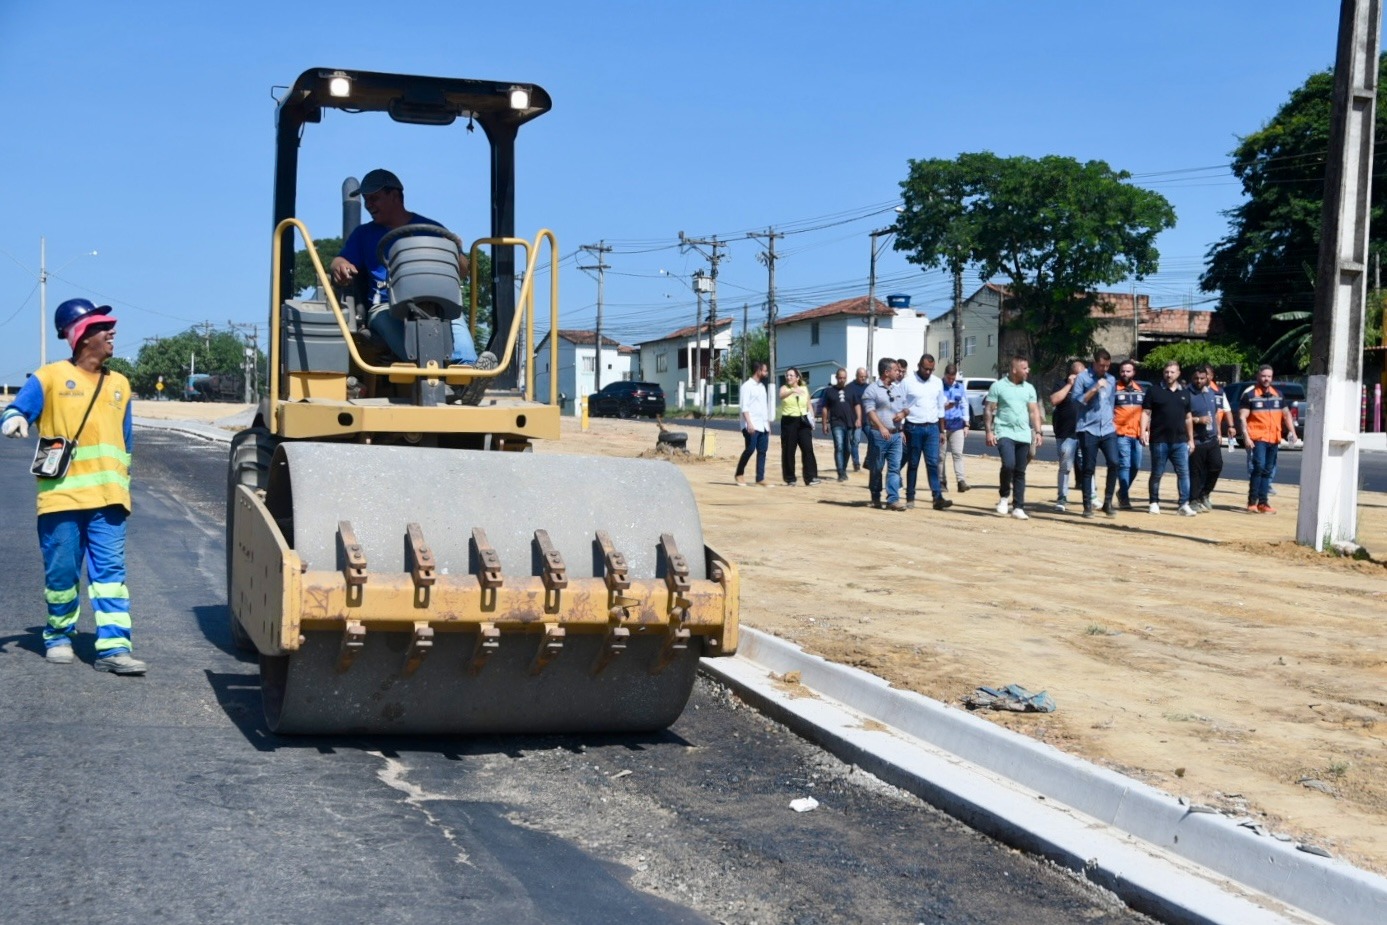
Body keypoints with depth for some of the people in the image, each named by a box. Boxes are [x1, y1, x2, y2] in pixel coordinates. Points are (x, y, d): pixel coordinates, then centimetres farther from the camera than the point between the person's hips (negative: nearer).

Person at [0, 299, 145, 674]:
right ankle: (59, 636, 22)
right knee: (61, 572, 2)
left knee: (110, 571, -5)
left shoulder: (119, 384, 17)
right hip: (61, 496, -3)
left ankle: (113, 647, -10)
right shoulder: (50, 377, 3)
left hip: (107, 498, 3)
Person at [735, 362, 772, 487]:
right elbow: (744, 406, -14)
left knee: (762, 452, 2)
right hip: (752, 426, -8)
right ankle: (739, 474, 8)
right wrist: (749, 423, -22)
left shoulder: (762, 386, 18)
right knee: (750, 449, -10)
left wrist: (768, 424, 17)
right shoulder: (747, 386, -6)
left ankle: (760, 479, 2)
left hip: (763, 425, 8)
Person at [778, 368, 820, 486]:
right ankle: (790, 479, 9)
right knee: (788, 451, 0)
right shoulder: (784, 388, 0)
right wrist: (793, 390, -45)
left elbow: (809, 406, 17)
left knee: (808, 449, -8)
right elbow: (781, 395, -25)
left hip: (802, 421, 2)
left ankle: (811, 477, -9)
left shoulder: (804, 389, 10)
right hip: (788, 421, -2)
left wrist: (812, 419, 4)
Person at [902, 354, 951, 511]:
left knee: (933, 463, -5)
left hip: (932, 427, 3)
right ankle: (910, 498, 12)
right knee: (913, 464, 4)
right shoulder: (908, 382, -4)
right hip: (914, 427, -3)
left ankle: (938, 497, -9)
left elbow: (940, 407, 16)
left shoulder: (937, 383, 9)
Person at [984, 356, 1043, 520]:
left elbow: (1034, 412, 12)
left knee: (1020, 472, 4)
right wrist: (989, 431, -9)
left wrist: (1037, 432, 2)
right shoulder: (998, 386, -2)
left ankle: (1018, 507, 9)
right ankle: (1004, 496, 2)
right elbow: (988, 410, -1)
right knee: (1008, 464, -22)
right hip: (1004, 433, -4)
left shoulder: (1029, 388, 10)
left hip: (1024, 435, 4)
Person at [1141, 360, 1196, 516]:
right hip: (1159, 440, -3)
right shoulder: (1155, 391, 1)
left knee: (1184, 473, -4)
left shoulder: (1184, 393, 14)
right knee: (1157, 474, 5)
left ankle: (1184, 504, -4)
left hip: (1180, 441, 3)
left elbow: (1188, 418, 19)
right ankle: (1154, 503, 15)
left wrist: (1191, 439, 16)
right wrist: (1143, 431, -15)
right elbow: (1146, 413, -2)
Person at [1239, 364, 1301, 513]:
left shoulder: (1278, 395, 14)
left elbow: (1286, 414, 23)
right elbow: (1242, 417, -7)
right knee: (1259, 467, -17)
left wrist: (1292, 432, 13)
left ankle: (1262, 502, 15)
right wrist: (1246, 437, -15)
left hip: (1274, 439, 6)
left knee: (1268, 471, 9)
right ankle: (1252, 502, -11)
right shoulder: (1249, 395, -2)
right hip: (1257, 438, -6)